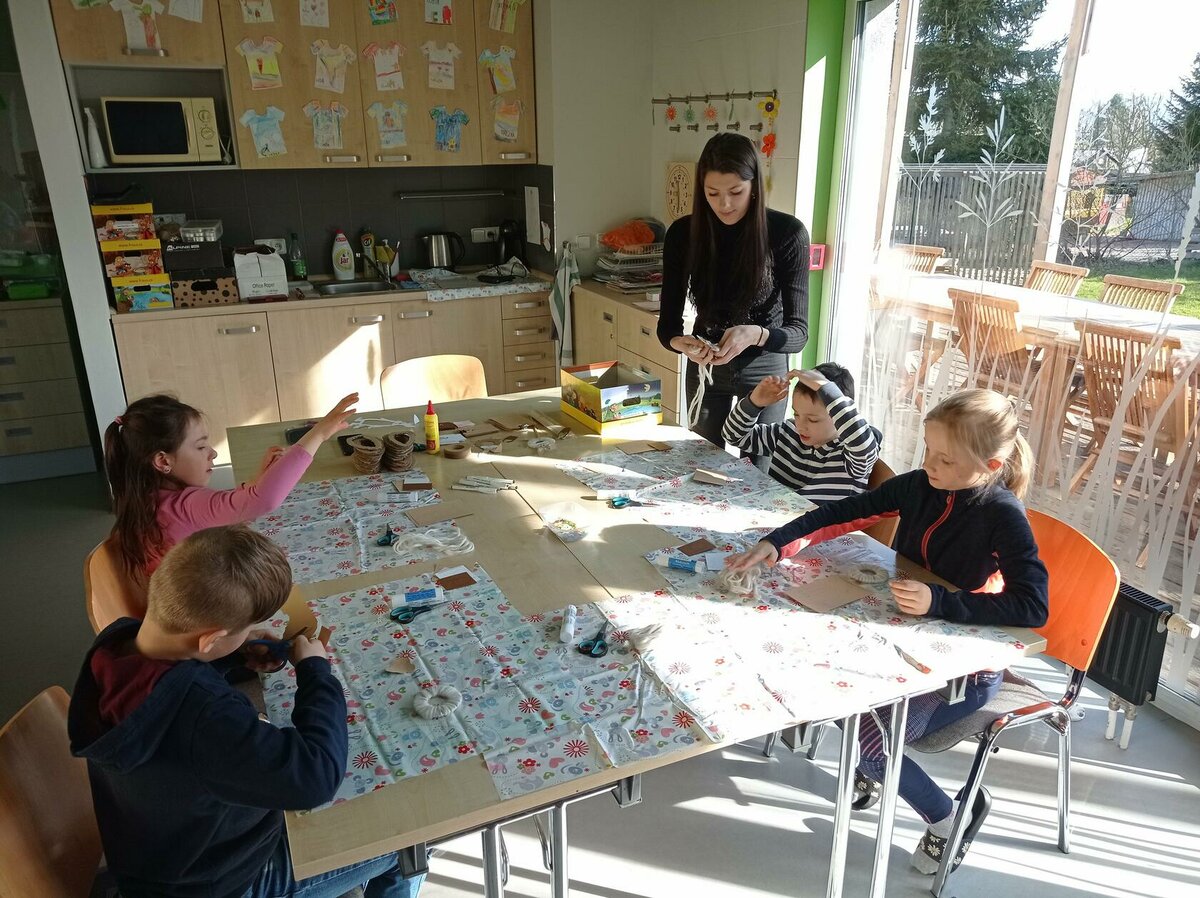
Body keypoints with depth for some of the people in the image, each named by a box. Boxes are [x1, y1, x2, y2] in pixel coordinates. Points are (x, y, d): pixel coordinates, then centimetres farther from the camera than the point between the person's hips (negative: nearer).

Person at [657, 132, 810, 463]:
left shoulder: (788, 233, -19)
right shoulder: (683, 233, -12)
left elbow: (798, 332, -18)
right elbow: (668, 321, -10)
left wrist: (756, 335, -38)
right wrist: (680, 342, -33)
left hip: (764, 369, -2)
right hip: (705, 366, 2)